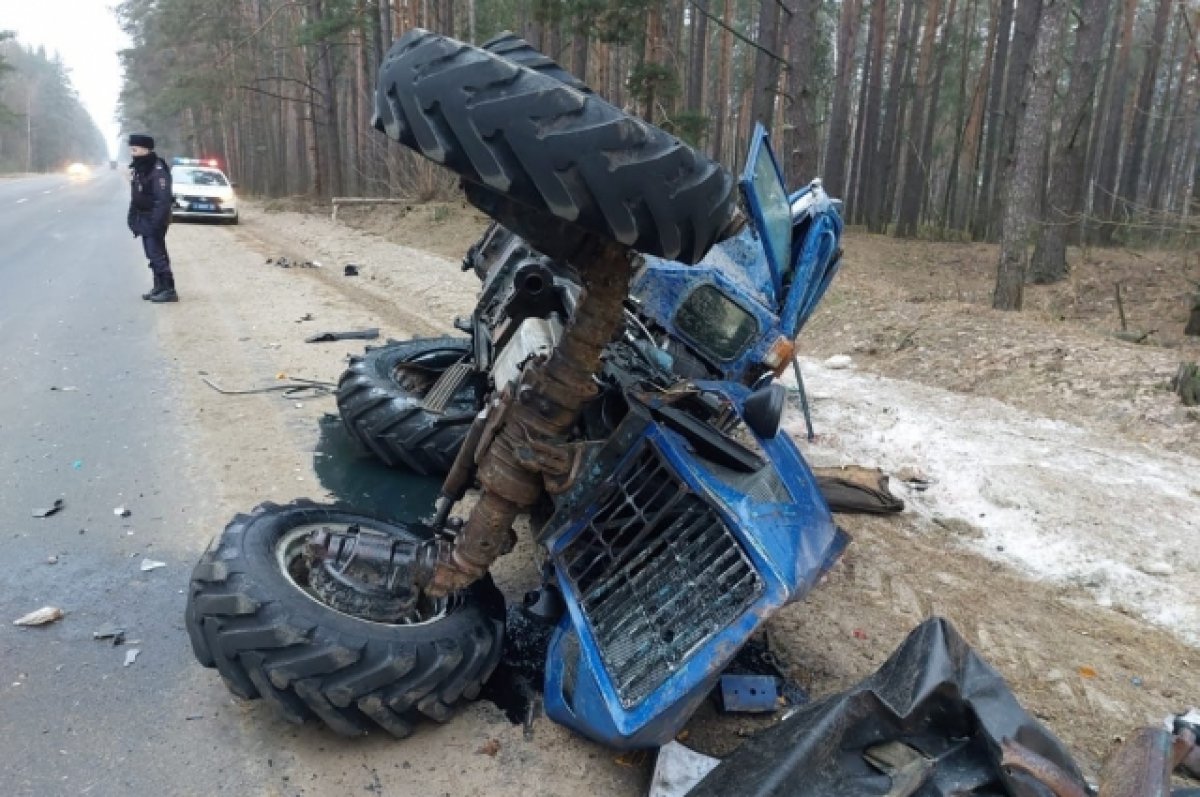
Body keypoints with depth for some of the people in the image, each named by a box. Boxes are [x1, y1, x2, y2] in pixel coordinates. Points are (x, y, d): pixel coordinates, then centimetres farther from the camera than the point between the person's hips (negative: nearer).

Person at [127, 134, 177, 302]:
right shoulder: (138, 169, 13)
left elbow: (163, 200, -23)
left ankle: (169, 290, -7)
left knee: (157, 253, -10)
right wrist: (133, 219, 15)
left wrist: (156, 222, -26)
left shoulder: (158, 170, -17)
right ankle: (159, 287, 21)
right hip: (144, 220, 9)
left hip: (154, 220, -9)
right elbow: (135, 197, 18)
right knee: (153, 254, 13)